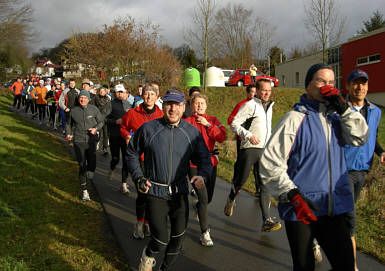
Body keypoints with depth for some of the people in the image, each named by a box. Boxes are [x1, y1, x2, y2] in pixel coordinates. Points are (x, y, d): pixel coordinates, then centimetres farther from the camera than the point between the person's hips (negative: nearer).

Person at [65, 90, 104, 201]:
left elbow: (101, 121, 8)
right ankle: (84, 190, 6)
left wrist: (96, 128, -12)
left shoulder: (94, 109, 0)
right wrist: (68, 134, -1)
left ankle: (88, 179, 41)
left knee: (92, 164, 6)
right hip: (78, 141, -1)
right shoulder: (73, 110, 2)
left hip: (92, 140, 1)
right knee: (82, 165, -4)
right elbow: (69, 123, 15)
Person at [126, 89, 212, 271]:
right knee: (161, 241, -5)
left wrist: (202, 175, -17)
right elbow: (132, 153, 7)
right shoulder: (148, 129, -6)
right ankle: (148, 256, 32)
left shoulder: (192, 132, -1)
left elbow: (204, 158, 5)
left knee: (178, 237, 11)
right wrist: (138, 177, -4)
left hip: (180, 193, 3)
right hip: (155, 193, -3)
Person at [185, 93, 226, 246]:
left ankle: (197, 206, 50)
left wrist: (208, 125, -13)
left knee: (209, 198, 14)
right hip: (194, 165, -4)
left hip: (210, 163, 4)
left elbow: (222, 137, -8)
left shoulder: (213, 120, 7)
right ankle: (204, 233, 8)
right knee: (203, 199, -7)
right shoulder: (187, 122, -3)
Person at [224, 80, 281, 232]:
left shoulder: (269, 106, 17)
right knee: (241, 179, 5)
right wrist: (248, 135, -23)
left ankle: (266, 220, -3)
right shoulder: (250, 105, -6)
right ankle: (231, 200, 37)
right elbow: (234, 124, -11)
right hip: (249, 149, -5)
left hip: (265, 151, 6)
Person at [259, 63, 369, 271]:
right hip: (300, 209, -5)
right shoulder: (296, 118, -11)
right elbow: (270, 163, -15)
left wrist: (343, 108, -9)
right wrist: (292, 195, -20)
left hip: (334, 209, 5)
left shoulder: (335, 117, 8)